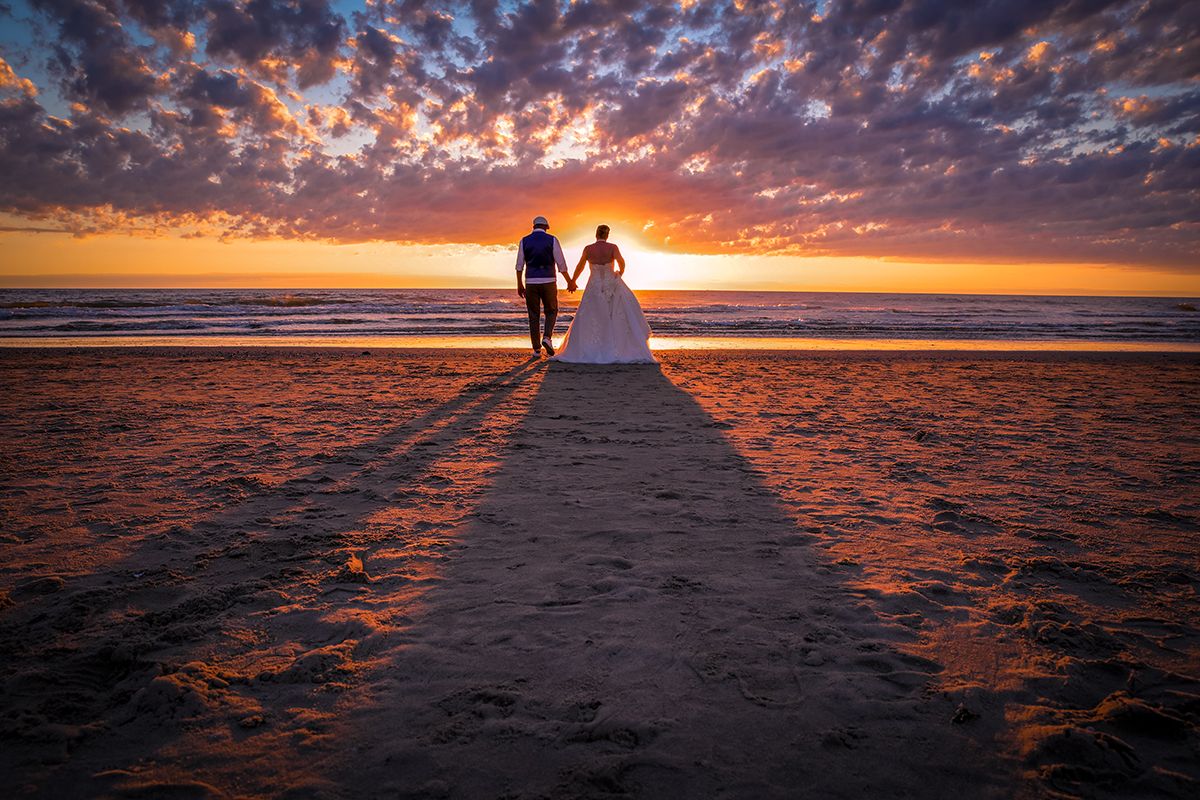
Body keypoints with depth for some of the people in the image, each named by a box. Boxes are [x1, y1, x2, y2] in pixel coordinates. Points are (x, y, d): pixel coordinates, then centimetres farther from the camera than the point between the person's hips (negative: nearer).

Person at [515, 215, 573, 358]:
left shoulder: (524, 241, 4)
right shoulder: (552, 240, -1)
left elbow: (519, 265, 4)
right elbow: (561, 263, -3)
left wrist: (519, 285, 11)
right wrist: (570, 281, 7)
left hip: (531, 282, 1)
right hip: (548, 282, -1)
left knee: (534, 316, 9)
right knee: (551, 312, 16)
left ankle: (537, 350, 7)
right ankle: (547, 337, -9)